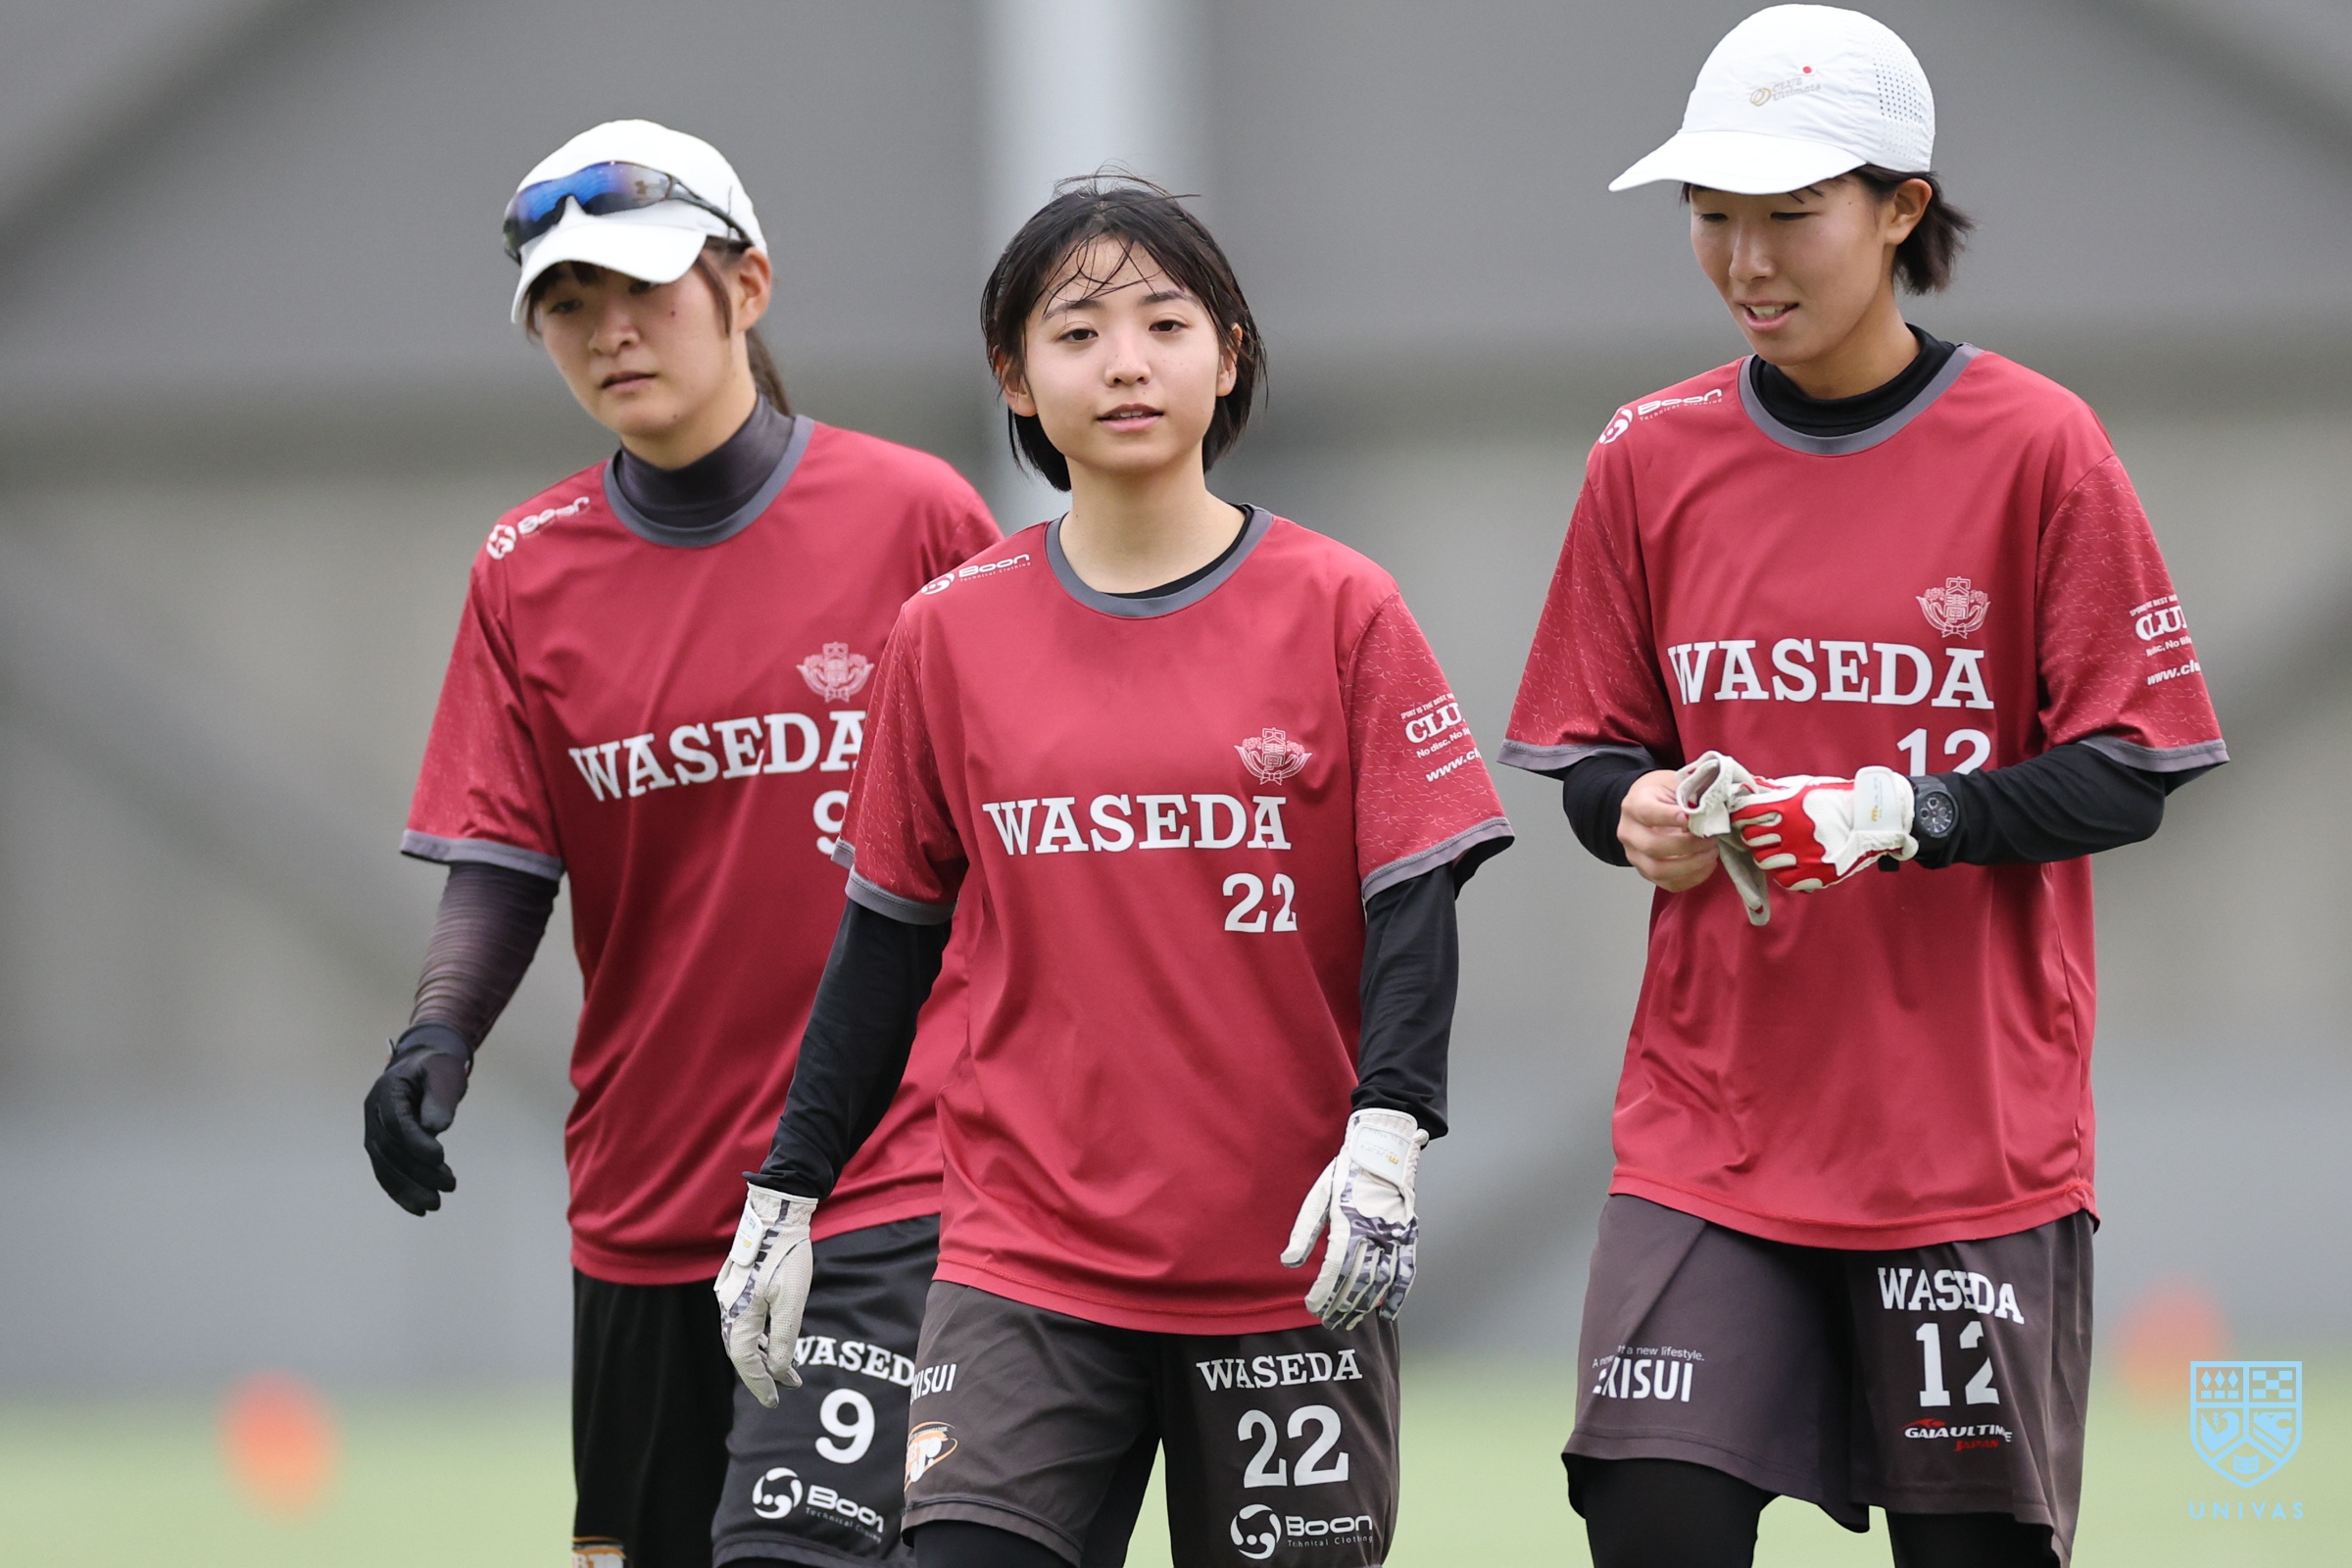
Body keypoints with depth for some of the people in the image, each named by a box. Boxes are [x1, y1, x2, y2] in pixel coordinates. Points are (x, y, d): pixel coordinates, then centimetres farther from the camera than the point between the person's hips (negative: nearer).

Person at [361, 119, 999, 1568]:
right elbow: (501, 863, 4)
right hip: (644, 1206, 5)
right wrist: (440, 1034, -15)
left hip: (891, 1182, -5)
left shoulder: (916, 517, -4)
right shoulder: (527, 570, 6)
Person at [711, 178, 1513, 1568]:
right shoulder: (953, 633, 5)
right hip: (1028, 1262, 1)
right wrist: (789, 1190, 10)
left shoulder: (1337, 608, -1)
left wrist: (1387, 1131, -19)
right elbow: (891, 933, 12)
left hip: (1287, 1265, -1)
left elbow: (1413, 905, -4)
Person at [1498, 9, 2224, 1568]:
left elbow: (2126, 775, -5)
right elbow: (1596, 754, 12)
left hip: (1972, 1131, -2)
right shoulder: (1651, 459, 5)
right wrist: (1639, 813, -12)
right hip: (1710, 1125, 2)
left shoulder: (2038, 448, -5)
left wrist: (1907, 817, -22)